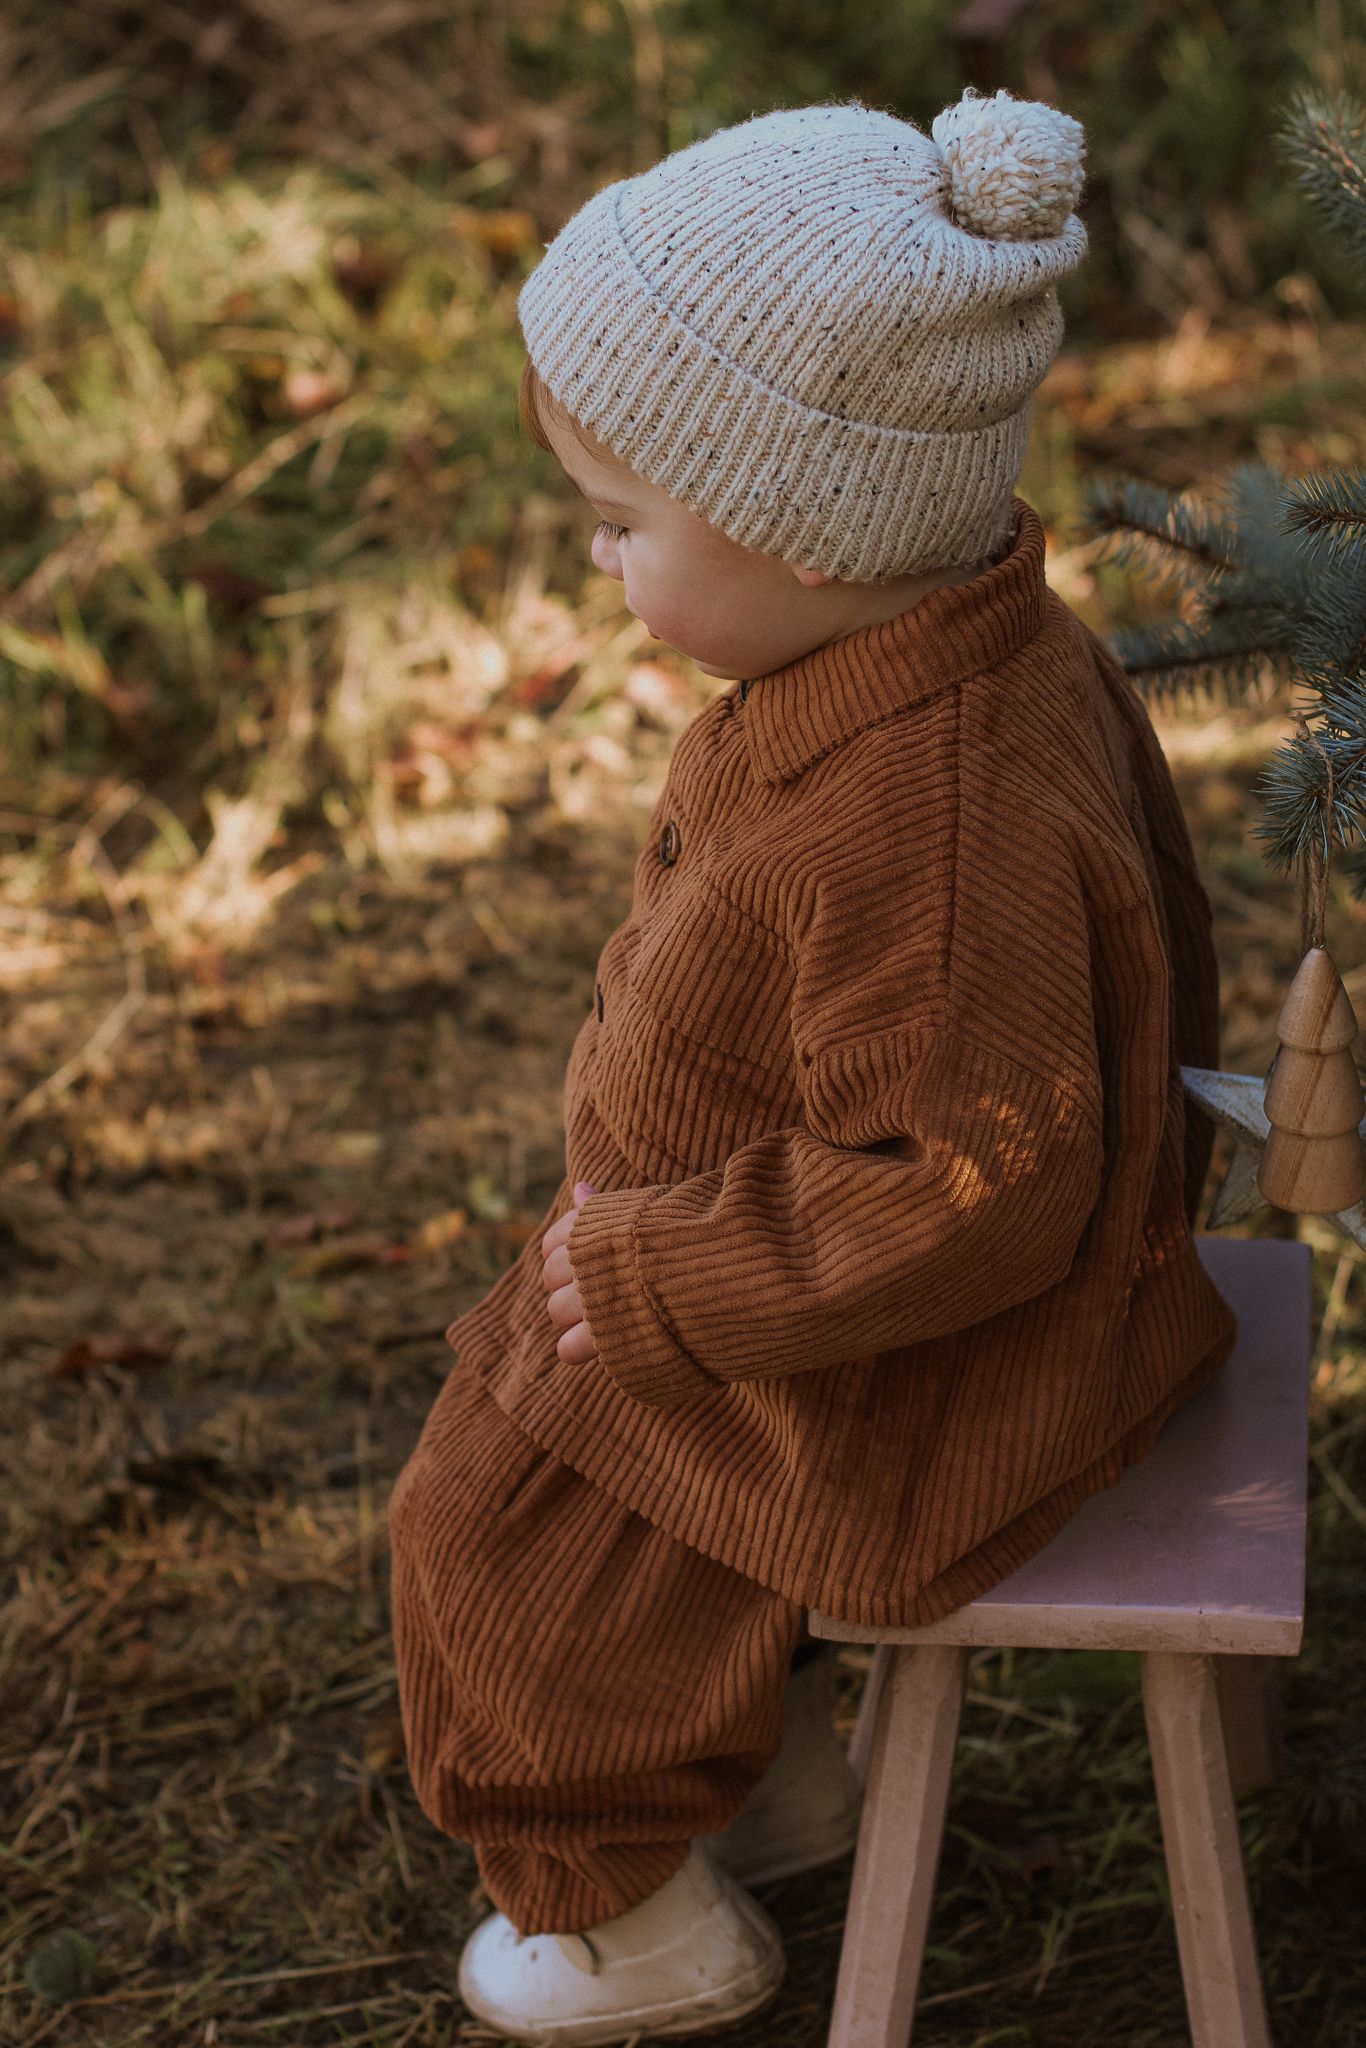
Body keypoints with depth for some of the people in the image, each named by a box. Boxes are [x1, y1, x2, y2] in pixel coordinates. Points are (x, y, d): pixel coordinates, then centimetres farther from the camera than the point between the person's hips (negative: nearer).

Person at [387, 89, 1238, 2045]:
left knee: (507, 1515, 5)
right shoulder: (986, 647, -7)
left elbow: (965, 1207, -35)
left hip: (914, 1378, -10)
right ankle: (776, 1768, 39)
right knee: (518, 1366, 24)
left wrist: (650, 1274, -23)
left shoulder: (931, 835, -39)